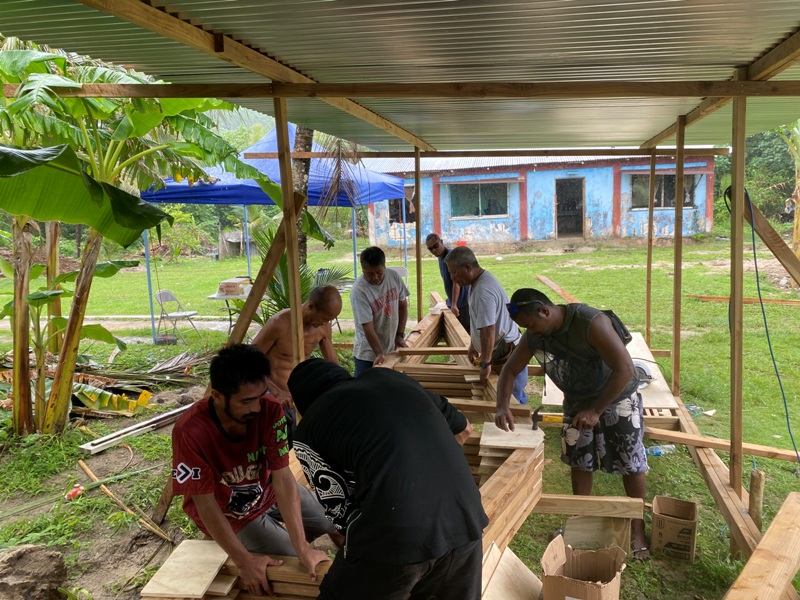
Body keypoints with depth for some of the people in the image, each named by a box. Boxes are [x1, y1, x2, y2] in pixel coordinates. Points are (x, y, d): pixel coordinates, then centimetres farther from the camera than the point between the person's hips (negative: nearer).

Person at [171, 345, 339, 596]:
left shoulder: (269, 411, -27)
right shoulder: (190, 432, -35)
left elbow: (283, 479, -27)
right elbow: (205, 504, -26)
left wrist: (303, 548, -31)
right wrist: (244, 561, -25)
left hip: (267, 490, 4)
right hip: (228, 513, -4)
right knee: (296, 567, -10)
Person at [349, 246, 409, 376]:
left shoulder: (394, 276, -8)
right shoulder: (358, 291, -24)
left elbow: (403, 306, 5)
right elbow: (367, 327, -23)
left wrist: (400, 335, 0)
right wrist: (379, 353, -28)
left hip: (392, 348, 5)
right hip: (368, 353, -5)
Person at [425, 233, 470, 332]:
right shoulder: (440, 256, 7)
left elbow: (456, 282, -25)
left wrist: (454, 304, -29)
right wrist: (451, 303, 15)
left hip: (462, 302, -9)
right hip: (452, 302, 9)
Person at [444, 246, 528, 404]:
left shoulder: (483, 290, -26)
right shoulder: (480, 281, 7)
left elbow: (488, 331, -27)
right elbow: (478, 322, 19)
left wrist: (485, 363, -20)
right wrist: (472, 346, 26)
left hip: (507, 356, -10)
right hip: (504, 351, 10)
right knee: (515, 398, 16)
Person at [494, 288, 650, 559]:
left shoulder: (591, 323, -33)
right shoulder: (534, 335, -14)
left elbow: (625, 369, -33)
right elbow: (510, 369, -3)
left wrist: (596, 410, -32)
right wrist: (502, 406, -20)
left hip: (617, 397, -5)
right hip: (577, 400, 6)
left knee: (631, 463, 3)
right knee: (579, 461, 12)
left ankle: (637, 529, 20)